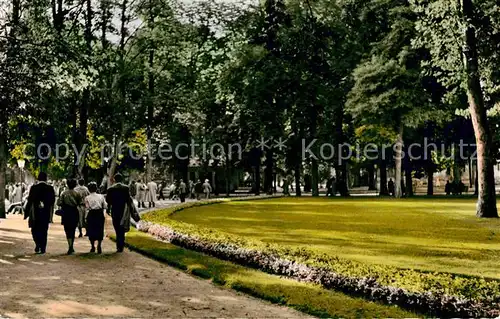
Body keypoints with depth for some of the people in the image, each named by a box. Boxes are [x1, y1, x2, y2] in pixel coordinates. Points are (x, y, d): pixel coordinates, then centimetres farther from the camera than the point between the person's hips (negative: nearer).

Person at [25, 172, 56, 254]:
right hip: (46, 213, 1)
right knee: (44, 230, 8)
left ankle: (38, 244, -8)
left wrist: (26, 213, 0)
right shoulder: (50, 188, -2)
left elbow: (30, 201, -6)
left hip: (35, 213, -1)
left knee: (35, 229, 12)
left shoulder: (34, 188, -7)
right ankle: (43, 248, 7)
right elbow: (53, 200, 2)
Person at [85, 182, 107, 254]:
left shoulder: (87, 198, -5)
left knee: (91, 230, 10)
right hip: (100, 214, 1)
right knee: (100, 230, 8)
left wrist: (86, 217, 5)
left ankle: (93, 247, 16)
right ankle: (99, 246, 2)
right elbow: (105, 206, -1)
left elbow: (87, 208, -6)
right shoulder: (101, 196, -1)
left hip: (91, 215, -1)